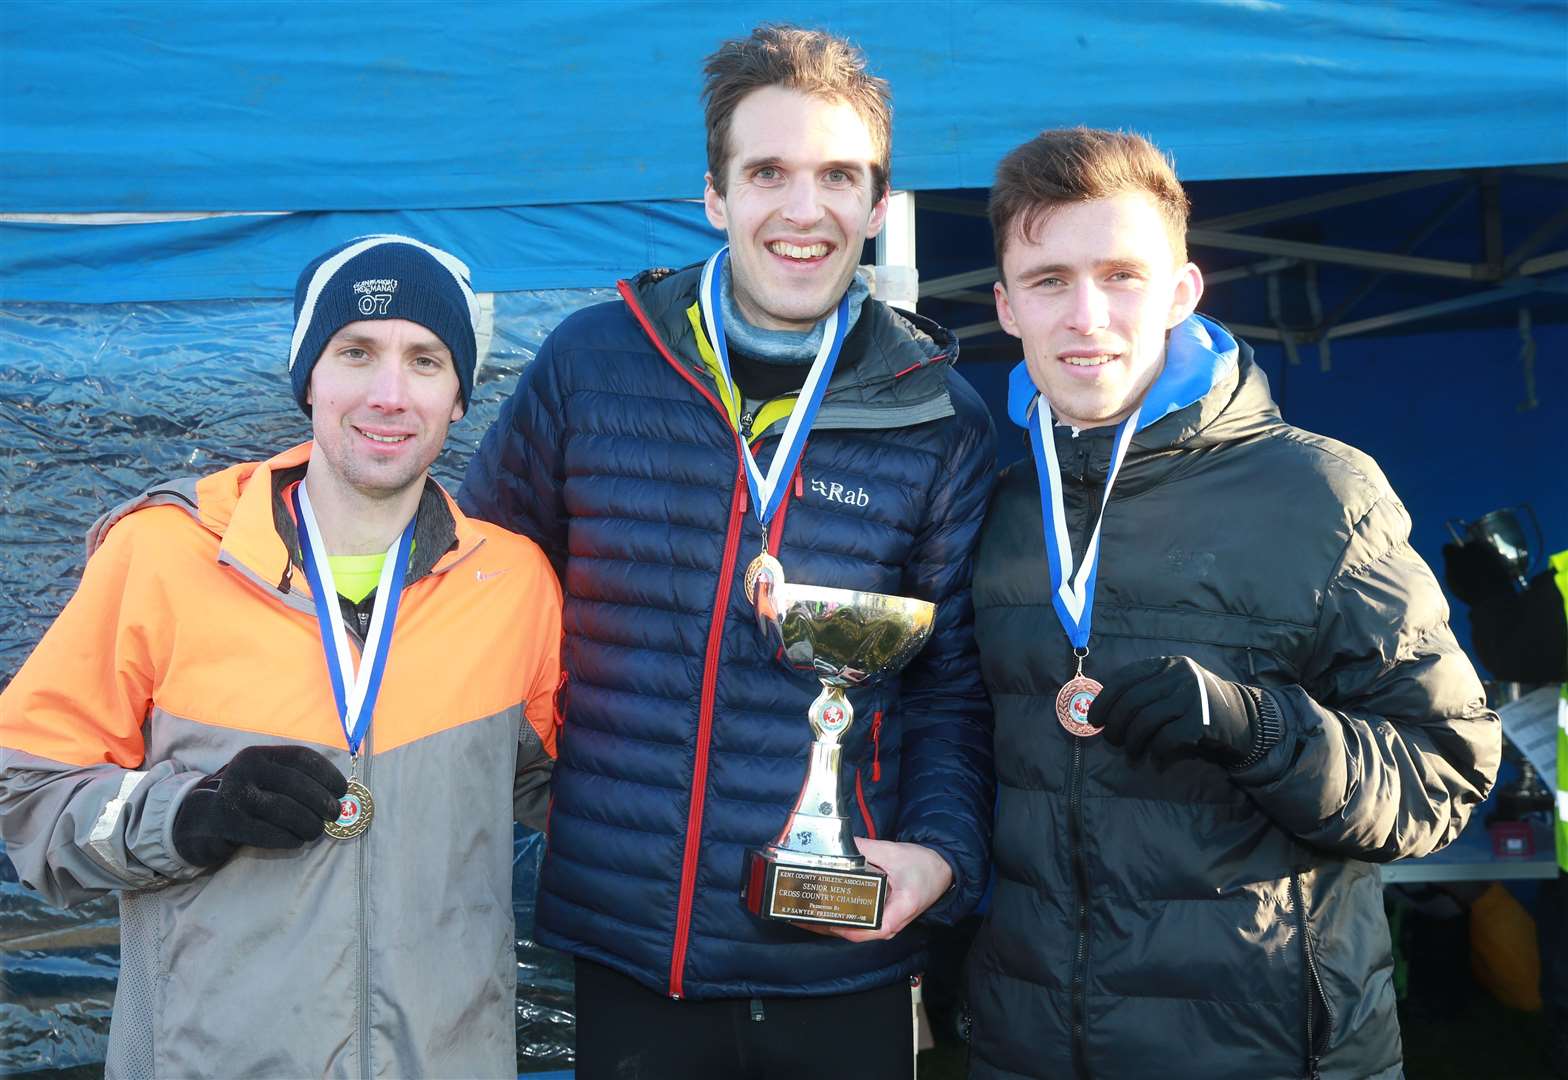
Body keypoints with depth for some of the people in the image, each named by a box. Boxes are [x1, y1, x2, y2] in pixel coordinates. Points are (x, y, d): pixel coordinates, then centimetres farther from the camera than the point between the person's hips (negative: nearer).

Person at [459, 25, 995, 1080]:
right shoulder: (590, 364, -3)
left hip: (843, 965, 0)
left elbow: (956, 683, 4)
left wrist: (942, 851, -11)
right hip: (627, 952, 0)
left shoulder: (940, 419, -3)